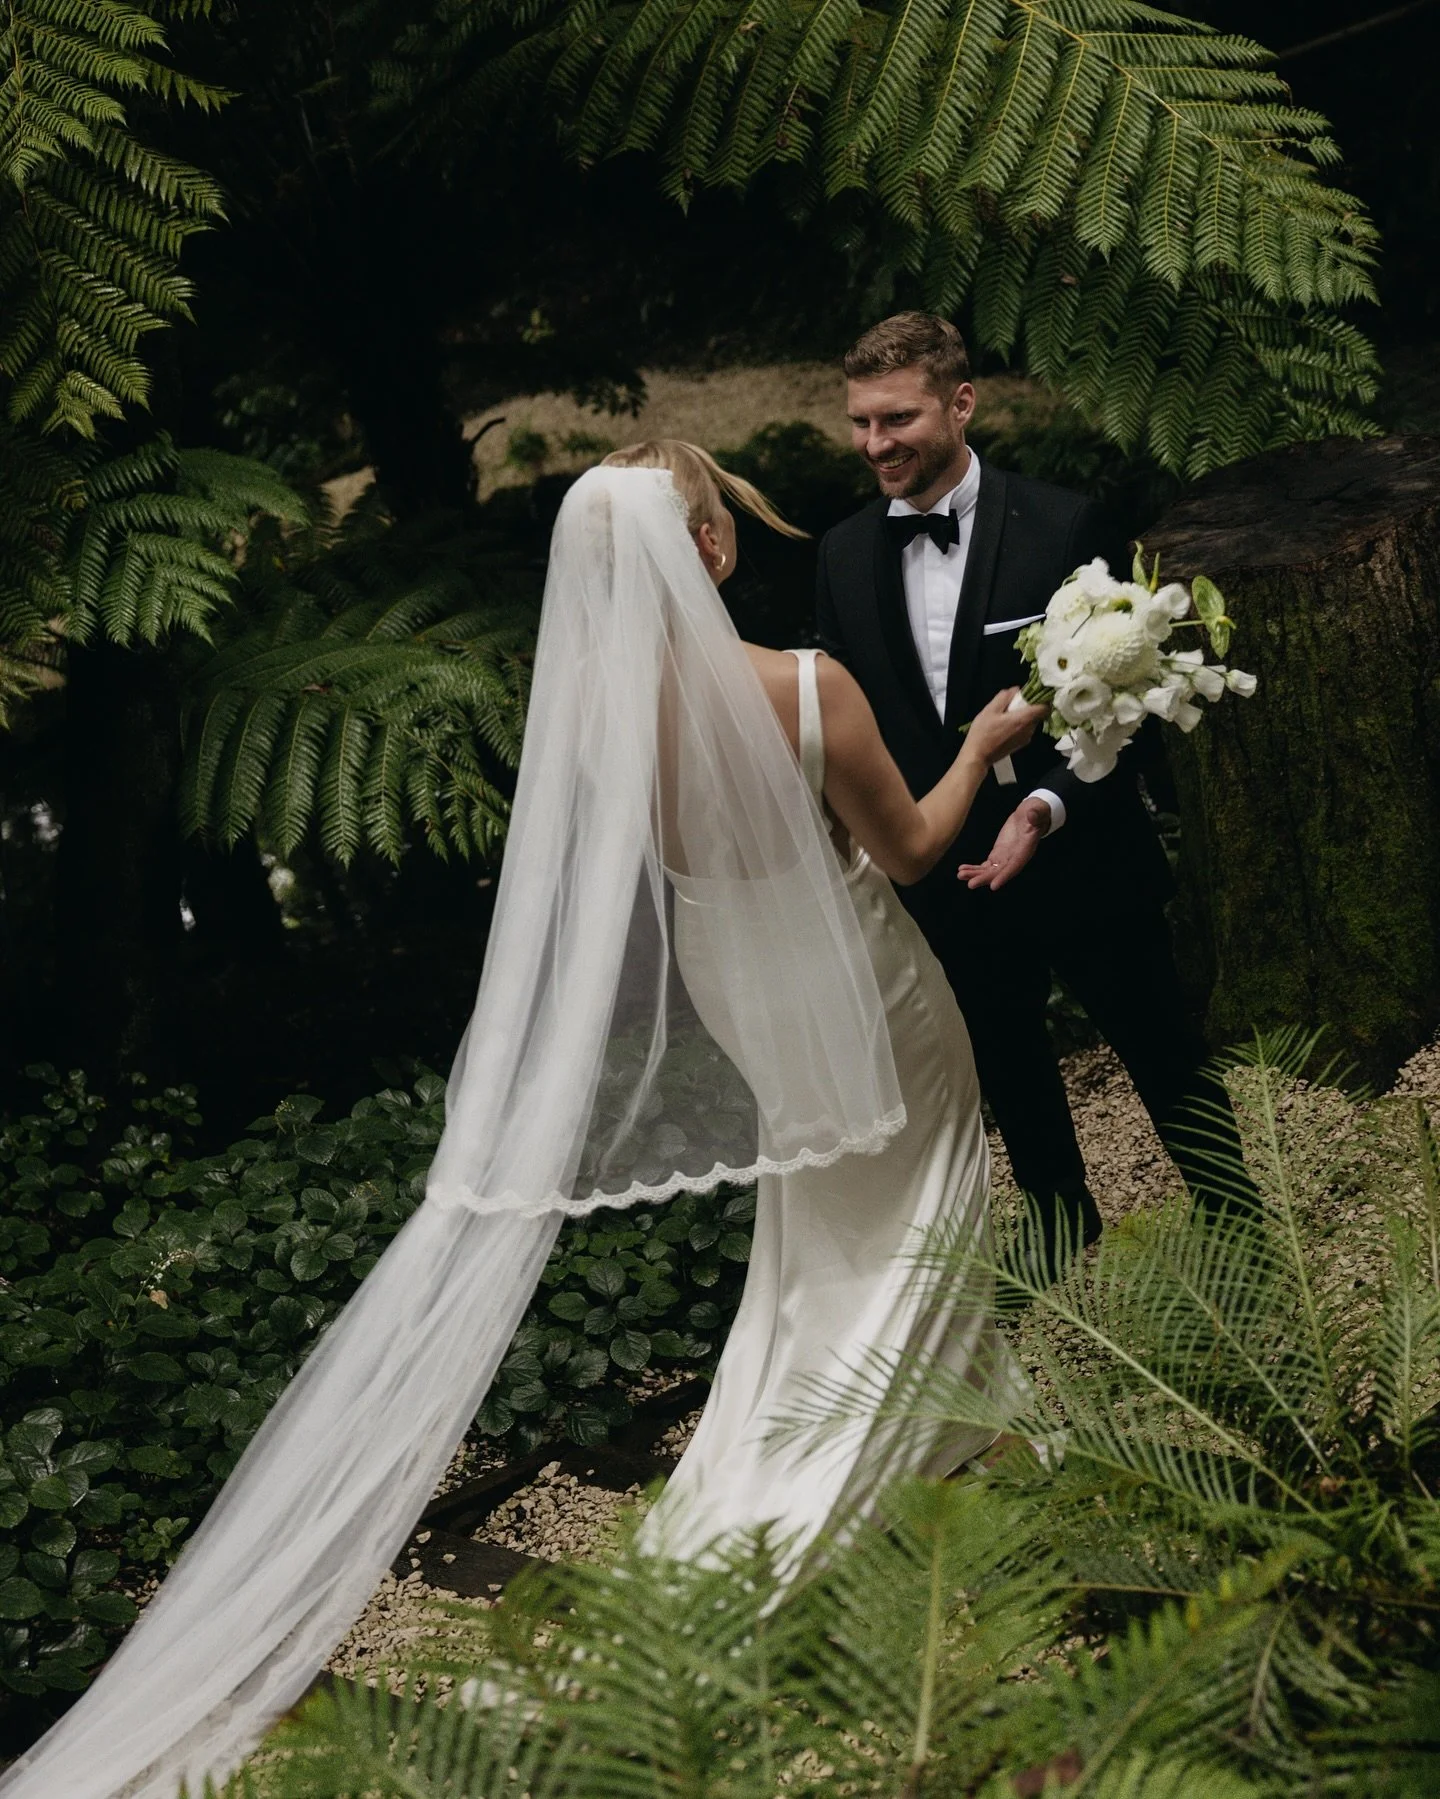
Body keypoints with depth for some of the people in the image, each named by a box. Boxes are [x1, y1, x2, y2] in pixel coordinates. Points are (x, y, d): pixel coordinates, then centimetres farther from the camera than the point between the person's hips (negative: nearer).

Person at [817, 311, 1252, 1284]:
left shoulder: (1063, 527, -15)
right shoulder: (846, 555, -1)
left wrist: (1046, 809, -26)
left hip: (1084, 860, -4)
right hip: (949, 873, 4)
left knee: (1168, 1059, 12)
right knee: (1010, 1074, 22)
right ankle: (1066, 1232, 45)